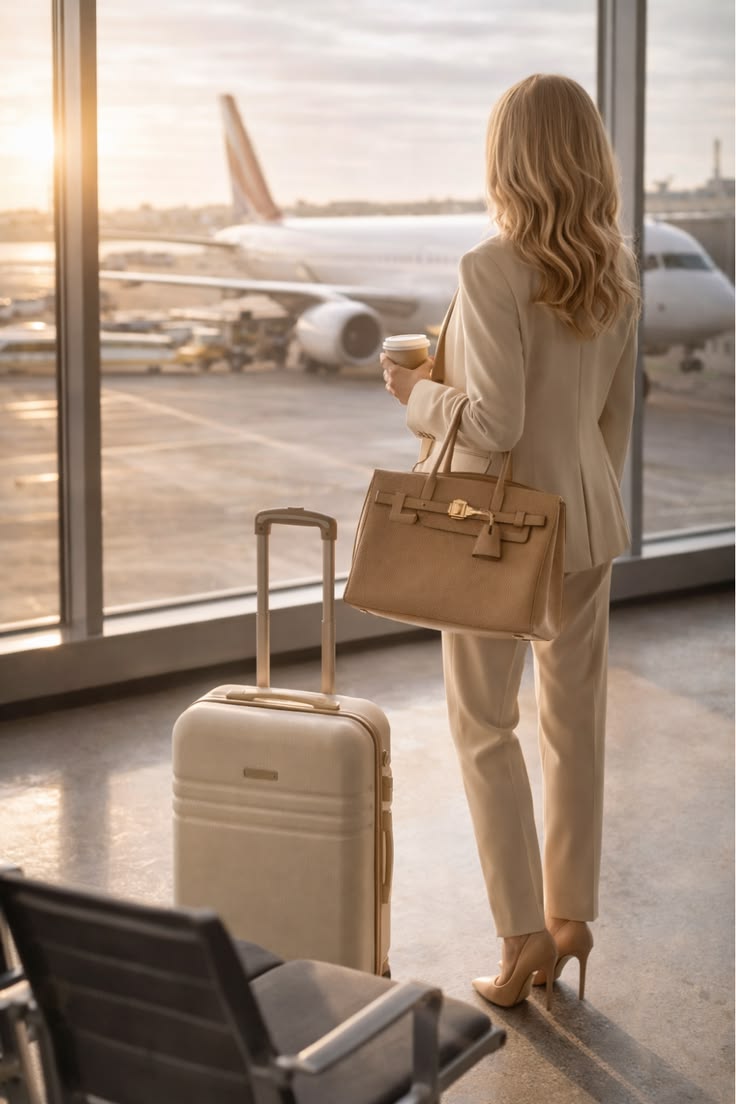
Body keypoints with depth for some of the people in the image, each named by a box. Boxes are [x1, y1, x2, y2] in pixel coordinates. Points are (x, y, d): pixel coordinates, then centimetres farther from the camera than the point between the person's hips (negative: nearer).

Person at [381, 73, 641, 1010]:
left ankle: (525, 936, 7)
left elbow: (493, 423, -23)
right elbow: (618, 412, 10)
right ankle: (570, 915, 25)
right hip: (586, 520, 6)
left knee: (483, 727, 7)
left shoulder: (494, 269, -20)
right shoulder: (616, 270, 2)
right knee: (575, 721, 14)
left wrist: (416, 392, -5)